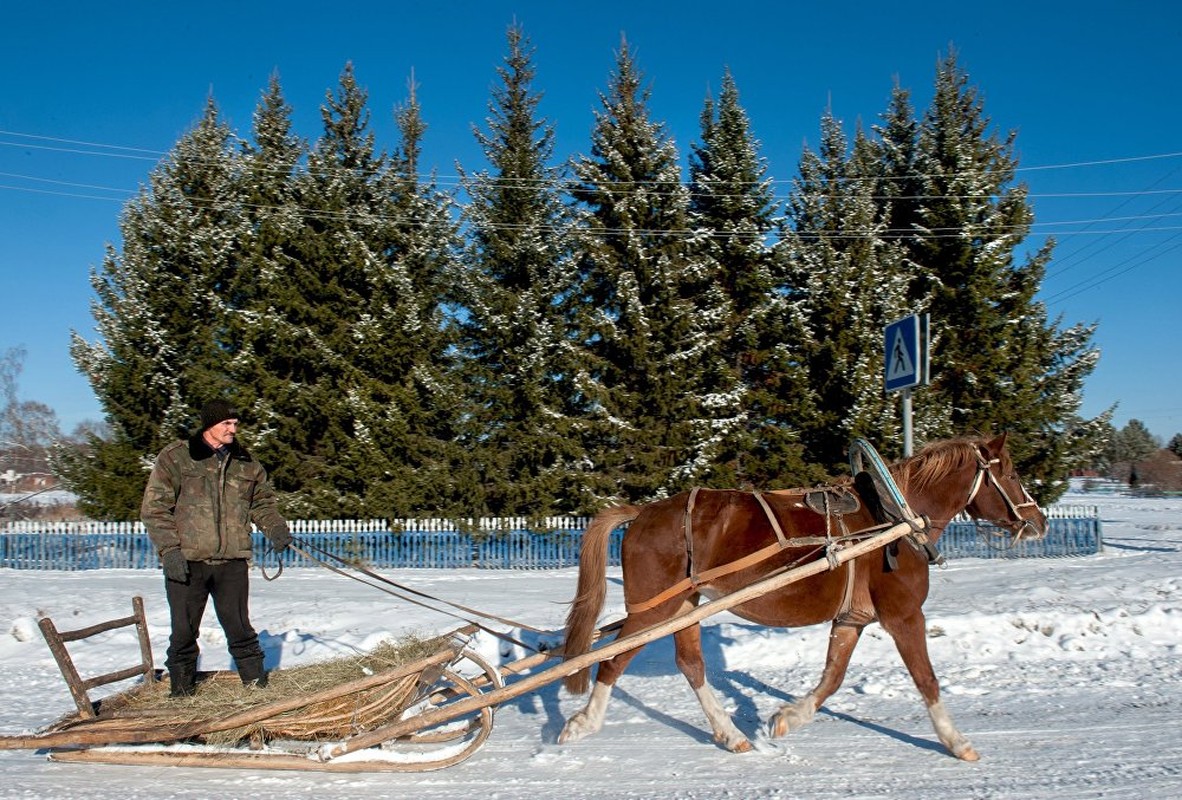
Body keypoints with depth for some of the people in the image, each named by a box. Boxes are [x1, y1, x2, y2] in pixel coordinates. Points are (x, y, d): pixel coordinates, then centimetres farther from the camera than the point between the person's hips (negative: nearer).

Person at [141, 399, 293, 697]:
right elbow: (154, 507, -3)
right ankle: (181, 689, 24)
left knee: (239, 626, 9)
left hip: (232, 561, 2)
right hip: (186, 562, -2)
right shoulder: (175, 458, -2)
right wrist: (168, 550, -12)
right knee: (184, 631, 7)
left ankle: (256, 681, 21)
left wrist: (275, 527, 2)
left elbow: (262, 501, 21)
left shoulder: (245, 463, 10)